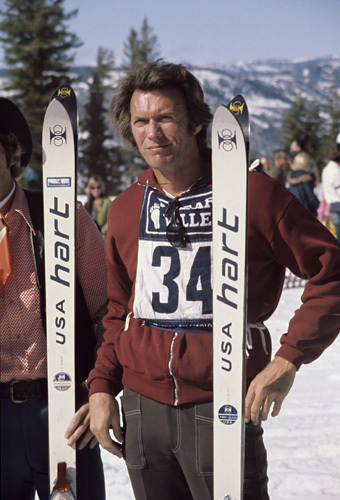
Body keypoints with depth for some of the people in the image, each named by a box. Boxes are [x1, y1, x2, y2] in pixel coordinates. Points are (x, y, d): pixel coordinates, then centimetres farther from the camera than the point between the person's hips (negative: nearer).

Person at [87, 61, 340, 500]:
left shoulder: (252, 193, -5)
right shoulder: (126, 207, 10)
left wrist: (288, 359, -12)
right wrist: (101, 386, 9)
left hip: (221, 406, -4)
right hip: (143, 403, 5)